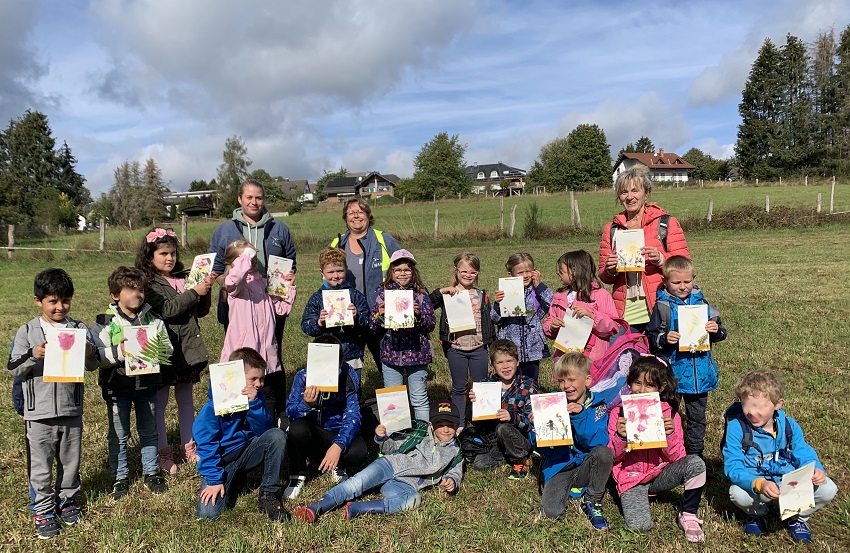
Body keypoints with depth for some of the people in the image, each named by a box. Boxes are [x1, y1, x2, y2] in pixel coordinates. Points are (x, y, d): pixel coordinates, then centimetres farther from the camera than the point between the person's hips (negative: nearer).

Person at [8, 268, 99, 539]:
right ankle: (42, 509, 25)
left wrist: (89, 352, -20)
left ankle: (67, 499, 36)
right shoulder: (27, 332, -3)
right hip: (40, 412, -1)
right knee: (41, 464, 9)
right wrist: (34, 355, -22)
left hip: (72, 409, 2)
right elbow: (14, 369, -4)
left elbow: (93, 365, 2)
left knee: (70, 460, 16)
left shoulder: (80, 329, 0)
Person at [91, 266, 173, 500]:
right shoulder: (105, 323, -7)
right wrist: (119, 352, -28)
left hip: (147, 384, 3)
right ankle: (120, 477, 26)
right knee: (118, 435, 10)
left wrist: (158, 349, -17)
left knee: (149, 432, 15)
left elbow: (168, 349, 3)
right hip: (117, 386, -3)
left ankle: (151, 473, 30)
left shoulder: (153, 320, 2)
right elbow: (98, 357, -14)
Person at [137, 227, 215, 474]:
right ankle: (163, 453, 18)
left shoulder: (184, 279, 8)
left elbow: (202, 311, 9)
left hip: (188, 348, 6)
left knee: (186, 400, 15)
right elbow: (166, 310, -21)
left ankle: (188, 446, 28)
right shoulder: (148, 285, -8)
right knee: (159, 403, 6)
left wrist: (206, 290, -7)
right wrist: (194, 292, -20)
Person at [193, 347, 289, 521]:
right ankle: (233, 481, 13)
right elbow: (206, 444, -15)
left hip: (248, 451, 3)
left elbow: (265, 430, -11)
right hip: (222, 460, -3)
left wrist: (255, 403, -24)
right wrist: (214, 479, -18)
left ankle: (269, 495, -11)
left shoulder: (256, 396, -4)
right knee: (208, 512, -22)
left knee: (278, 435, -25)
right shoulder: (214, 405, -18)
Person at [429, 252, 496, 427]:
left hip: (479, 348, 2)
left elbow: (489, 321, 11)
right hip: (456, 348, -1)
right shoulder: (448, 294, -1)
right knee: (459, 388, 11)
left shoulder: (482, 295, 6)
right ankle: (459, 424, 23)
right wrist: (441, 292, -21)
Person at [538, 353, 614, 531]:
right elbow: (543, 450, -1)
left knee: (605, 452, -30)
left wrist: (580, 416, -26)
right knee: (551, 512, -25)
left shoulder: (597, 406, -3)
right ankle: (569, 488, 9)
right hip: (558, 468, 0)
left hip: (585, 467, 1)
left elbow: (600, 442, -18)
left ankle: (592, 502, -7)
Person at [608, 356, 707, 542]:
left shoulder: (669, 413, -3)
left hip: (660, 474, 2)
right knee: (639, 525, -26)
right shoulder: (619, 413, -5)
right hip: (631, 477, -2)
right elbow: (613, 457, -3)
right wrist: (620, 437, -23)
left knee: (696, 463, -25)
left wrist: (670, 435, -22)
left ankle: (688, 516, -3)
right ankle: (637, 497, 9)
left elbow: (677, 458, -4)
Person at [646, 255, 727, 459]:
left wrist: (716, 330, -13)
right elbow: (650, 337, -6)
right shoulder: (662, 306, -7)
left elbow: (719, 333, 9)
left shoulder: (701, 303, 4)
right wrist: (664, 339, -25)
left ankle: (695, 455, 30)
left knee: (697, 416, 15)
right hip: (672, 372, -3)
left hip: (699, 372, 4)